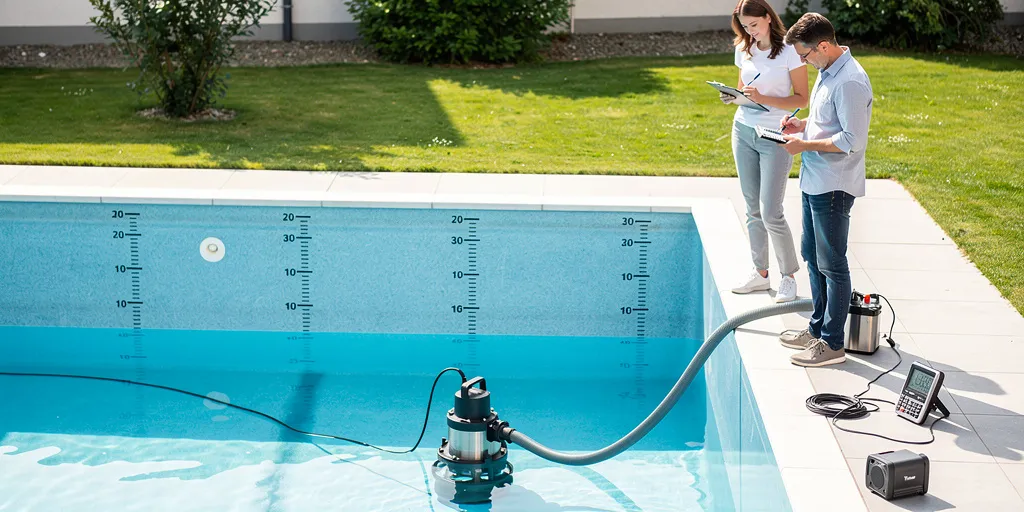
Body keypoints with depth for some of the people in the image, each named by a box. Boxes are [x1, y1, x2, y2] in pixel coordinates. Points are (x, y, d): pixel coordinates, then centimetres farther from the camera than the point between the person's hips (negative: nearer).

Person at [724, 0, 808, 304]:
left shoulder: (789, 51, -11)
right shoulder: (744, 50, 7)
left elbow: (802, 99, -10)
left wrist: (764, 98, -22)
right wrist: (733, 96, -3)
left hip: (776, 138, -6)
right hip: (744, 131, 6)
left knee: (771, 213, -7)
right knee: (753, 209, 10)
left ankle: (789, 276, 9)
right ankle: (760, 273, 20)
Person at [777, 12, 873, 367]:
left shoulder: (850, 82, -23)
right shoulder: (827, 71, 9)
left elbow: (852, 140, -26)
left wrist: (805, 145, -20)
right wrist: (803, 124, 6)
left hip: (834, 187, -10)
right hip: (815, 181, 10)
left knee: (832, 265, -2)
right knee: (812, 256, 20)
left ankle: (832, 344, 7)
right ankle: (818, 328, 33)